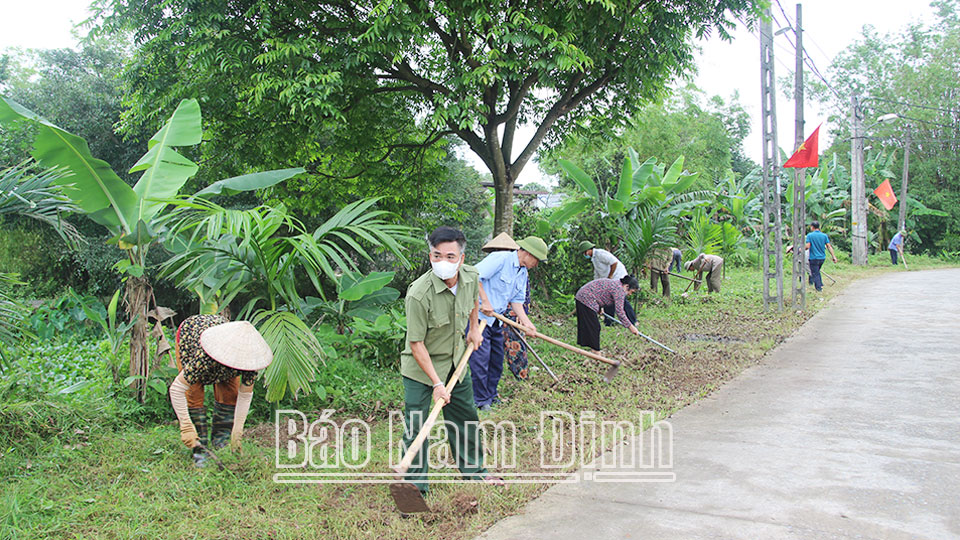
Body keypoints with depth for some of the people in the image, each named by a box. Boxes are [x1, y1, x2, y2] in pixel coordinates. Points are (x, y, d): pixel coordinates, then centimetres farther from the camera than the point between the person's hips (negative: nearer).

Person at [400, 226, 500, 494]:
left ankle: (473, 470, 38)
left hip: (455, 361, 6)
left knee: (465, 417, 19)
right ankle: (415, 486, 12)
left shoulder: (471, 276, -13)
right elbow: (416, 343, -24)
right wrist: (436, 383, -24)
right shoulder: (418, 294, -31)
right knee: (415, 427, -4)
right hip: (420, 367, -6)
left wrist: (474, 327, 16)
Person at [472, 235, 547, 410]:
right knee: (481, 359, -6)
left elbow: (517, 301, 13)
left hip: (497, 320, 9)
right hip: (479, 316, -9)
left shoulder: (523, 273, 12)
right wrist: (485, 302, -23)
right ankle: (481, 400, 5)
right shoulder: (500, 258, -16)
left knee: (497, 360, 13)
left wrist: (527, 323, 0)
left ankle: (491, 395, 27)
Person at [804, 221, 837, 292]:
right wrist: (834, 257, 0)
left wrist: (802, 249, 5)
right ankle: (821, 284, 18)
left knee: (815, 273, 2)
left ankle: (819, 288, -1)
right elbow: (829, 246, 0)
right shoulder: (824, 236, 3)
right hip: (822, 257, 5)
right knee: (817, 271, 24)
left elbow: (807, 246, -16)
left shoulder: (810, 235, -9)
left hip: (814, 258, -5)